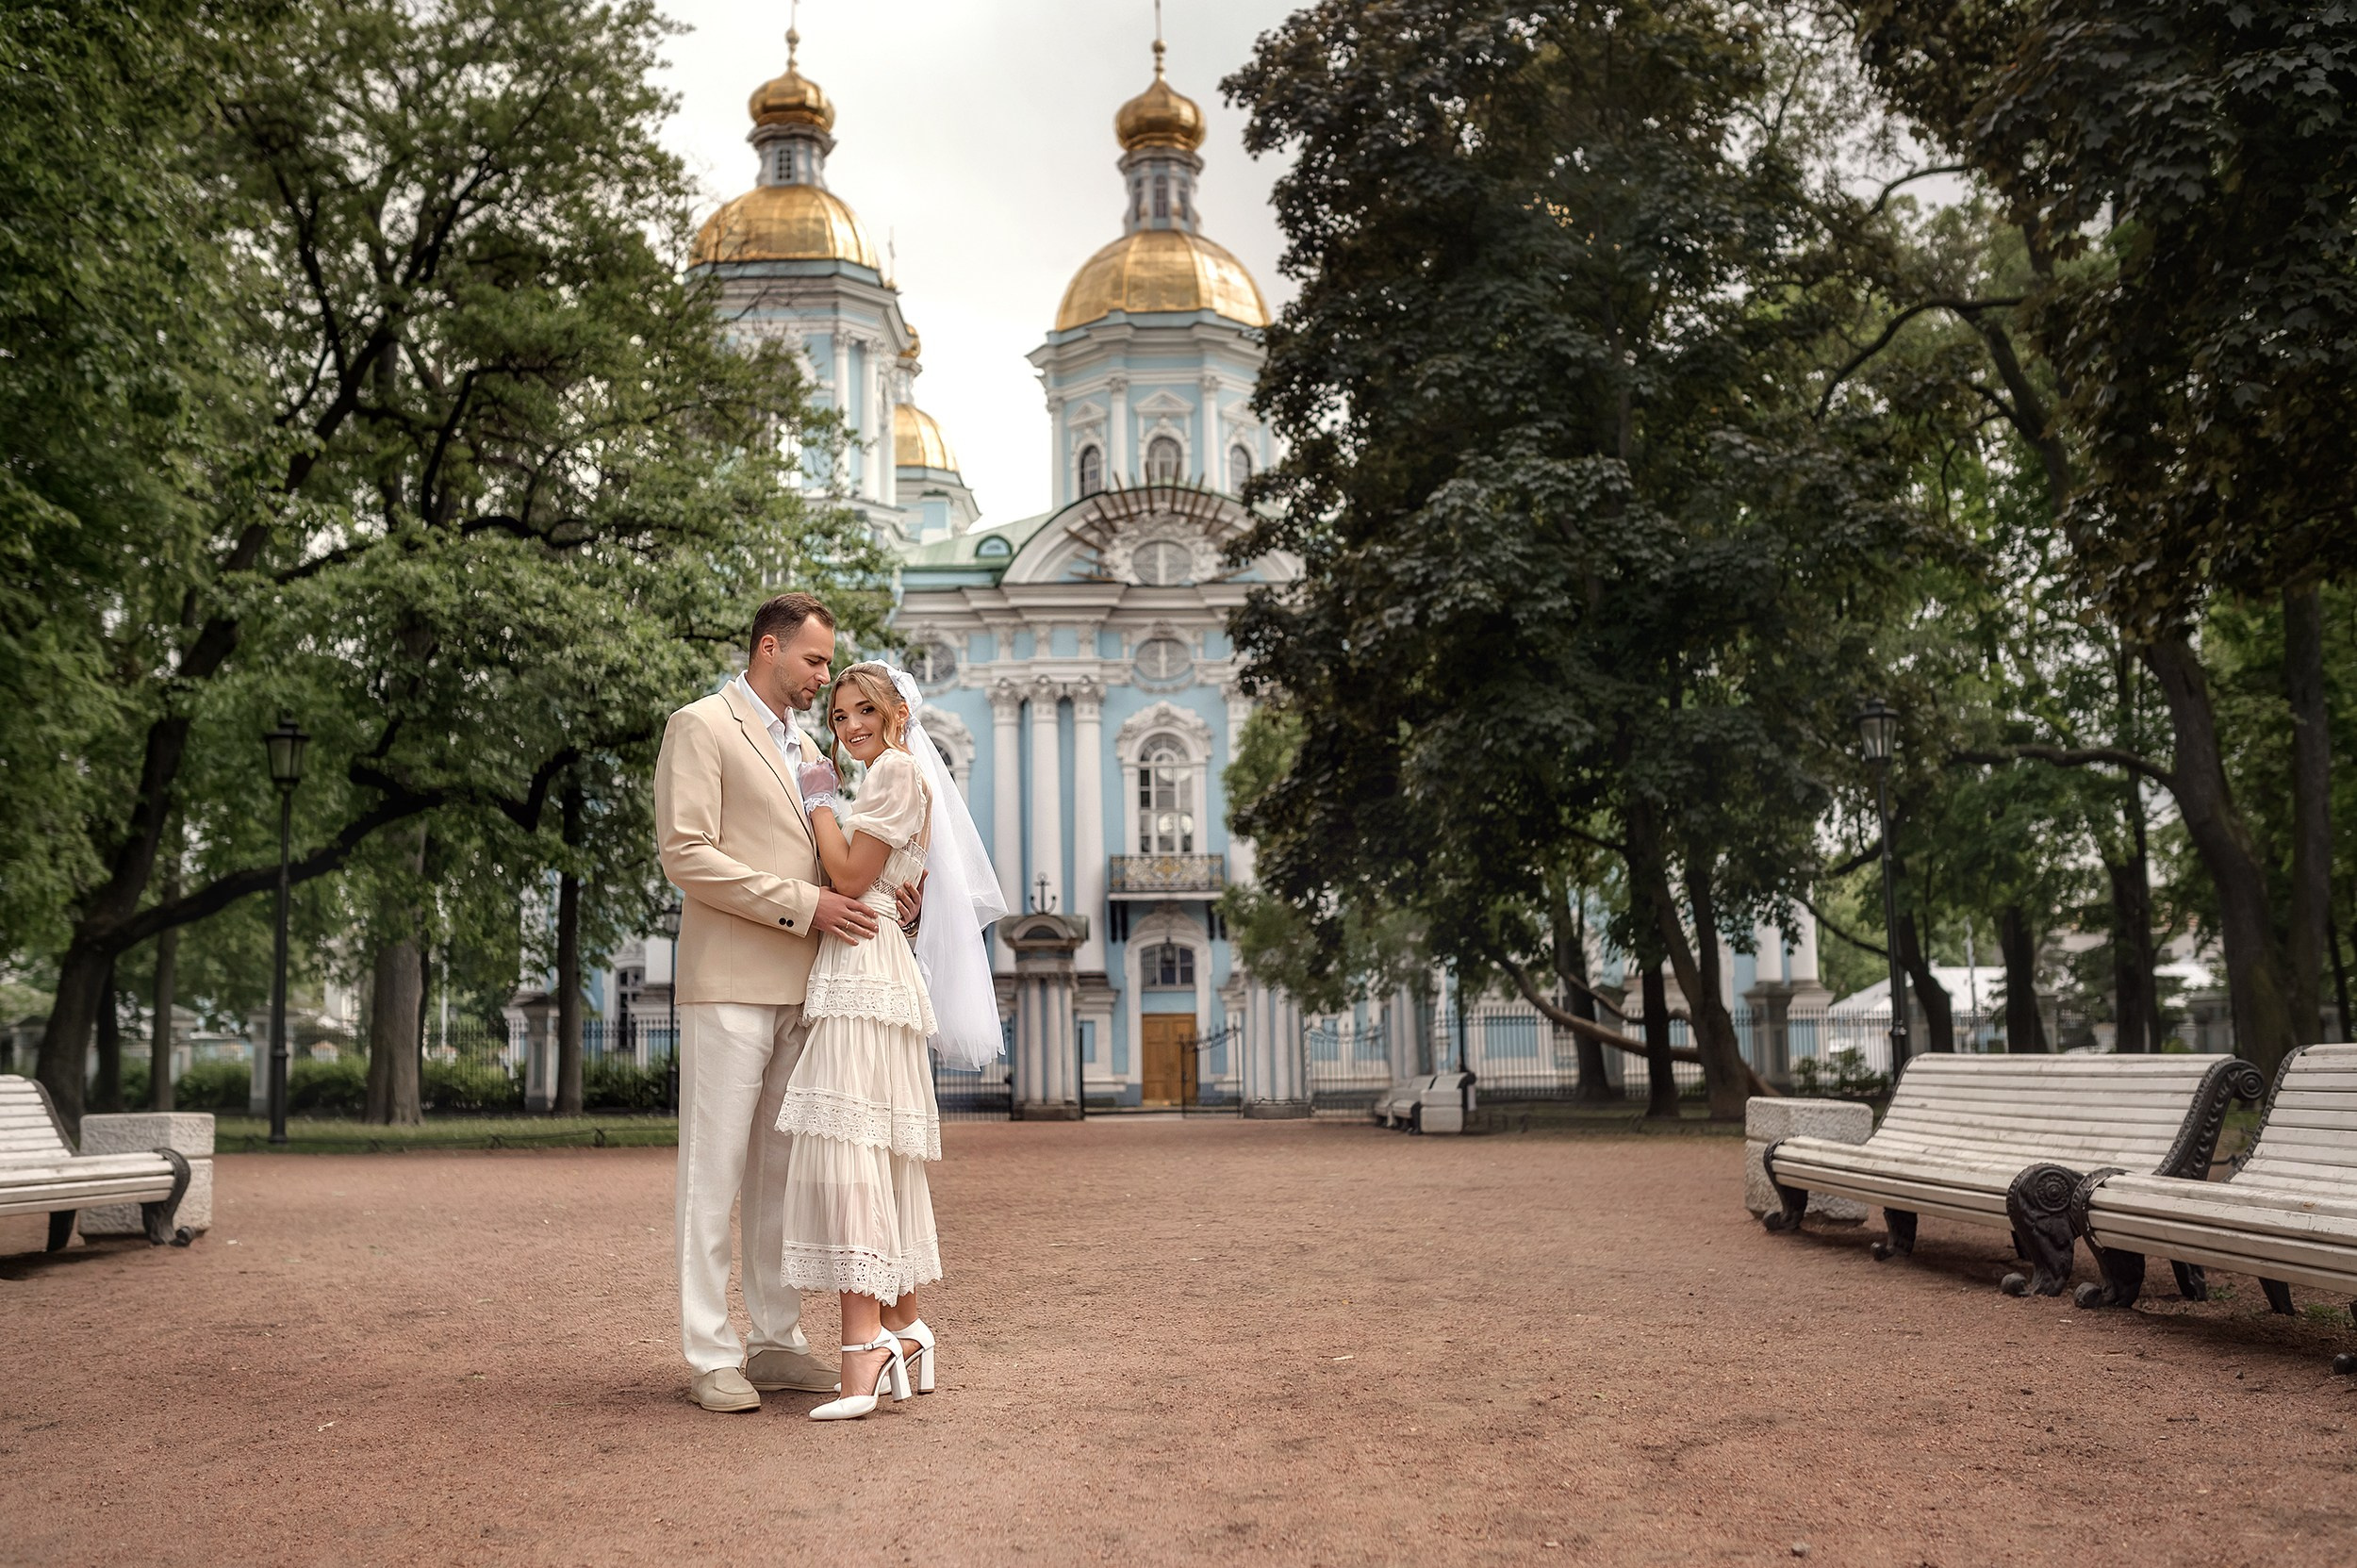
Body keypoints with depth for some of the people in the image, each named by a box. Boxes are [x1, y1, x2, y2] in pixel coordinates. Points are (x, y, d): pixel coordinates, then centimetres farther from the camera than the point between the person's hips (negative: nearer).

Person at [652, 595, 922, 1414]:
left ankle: (776, 1340, 16)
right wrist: (803, 904, -16)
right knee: (714, 1171, -3)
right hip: (729, 981, -7)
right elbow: (685, 854, -12)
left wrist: (879, 895, 3)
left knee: (783, 1170, 10)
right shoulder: (701, 726, -2)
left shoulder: (807, 750, 22)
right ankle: (710, 1355, 2)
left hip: (800, 985, 8)